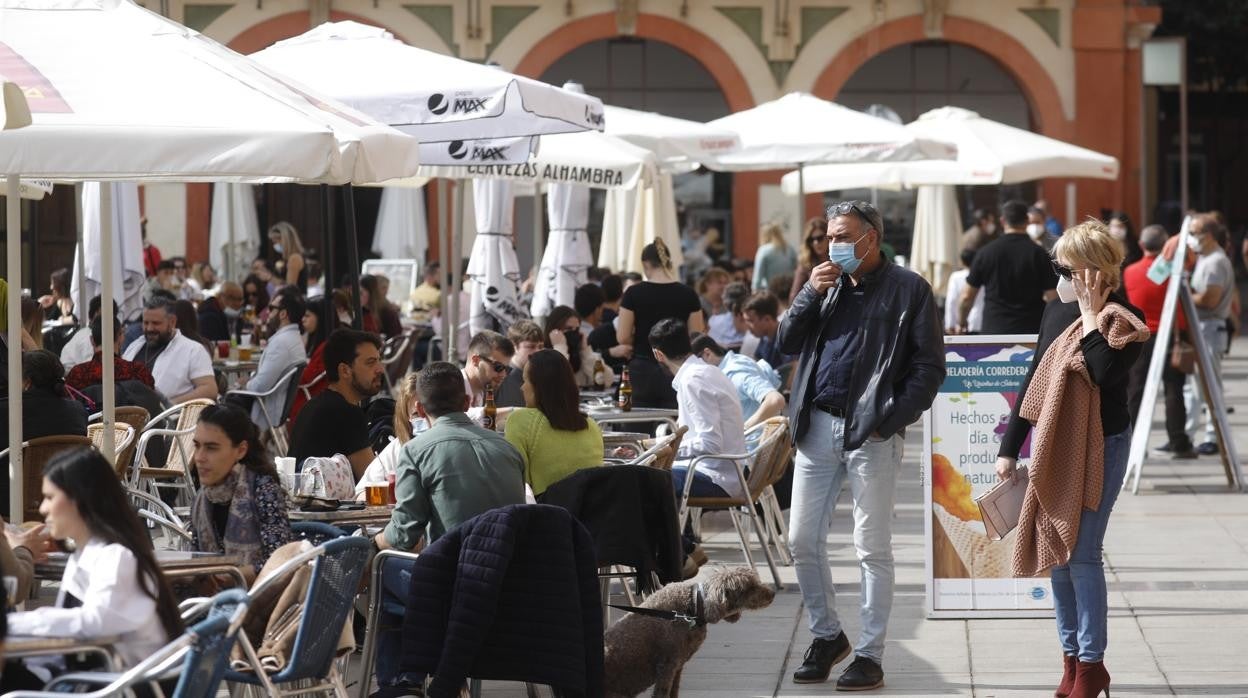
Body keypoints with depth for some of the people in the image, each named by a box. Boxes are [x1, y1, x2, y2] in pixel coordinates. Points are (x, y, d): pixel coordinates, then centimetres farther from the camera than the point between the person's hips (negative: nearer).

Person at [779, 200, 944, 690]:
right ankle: (827, 635, 23)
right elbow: (787, 343, 10)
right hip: (818, 426, 6)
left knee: (872, 548, -1)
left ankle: (870, 655, 5)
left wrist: (890, 419, -13)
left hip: (872, 433, -6)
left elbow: (929, 366, -5)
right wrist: (811, 294, -4)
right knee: (803, 540, 7)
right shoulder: (828, 283, 14)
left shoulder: (908, 289, -2)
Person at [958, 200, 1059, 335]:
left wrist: (961, 323, 21)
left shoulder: (986, 253, 1)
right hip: (1031, 331, -1)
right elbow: (1053, 298, -7)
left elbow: (967, 296, 5)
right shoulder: (1039, 254, -4)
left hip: (993, 330, 1)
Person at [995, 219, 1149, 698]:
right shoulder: (1057, 312, 8)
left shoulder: (1123, 320, -10)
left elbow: (1105, 372, -27)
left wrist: (1092, 313, -19)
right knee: (1056, 554, 7)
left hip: (1099, 448, -6)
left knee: (1081, 555, -8)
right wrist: (1009, 447, 13)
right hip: (1053, 448, 6)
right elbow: (1034, 380, 13)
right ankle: (1072, 659, 15)